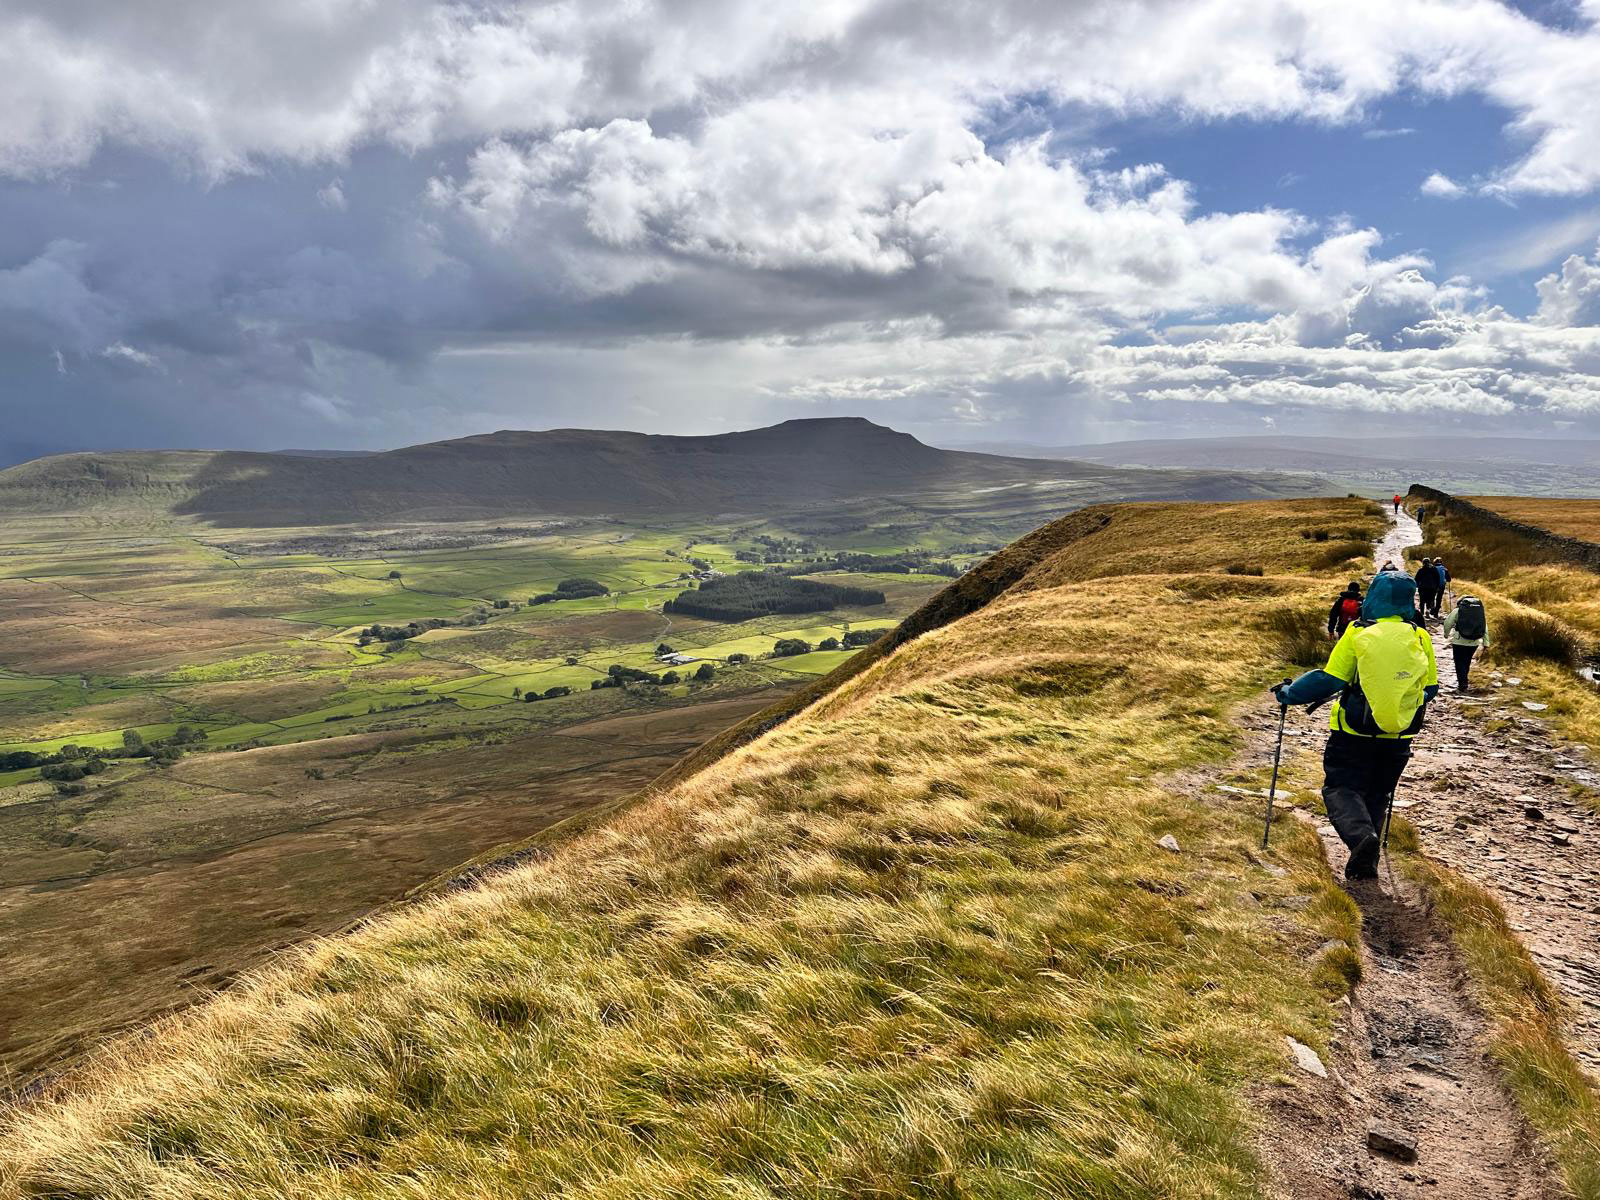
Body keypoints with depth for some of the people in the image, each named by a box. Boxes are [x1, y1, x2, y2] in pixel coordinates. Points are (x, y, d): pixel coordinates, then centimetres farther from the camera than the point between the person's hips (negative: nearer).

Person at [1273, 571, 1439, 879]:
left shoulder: (1358, 634, -12)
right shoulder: (1421, 638, 0)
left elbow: (1329, 680, -13)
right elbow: (1430, 688, 9)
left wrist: (1289, 694, 0)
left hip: (1355, 733, -4)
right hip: (1398, 738, 4)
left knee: (1341, 788, 4)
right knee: (1377, 795, 18)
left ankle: (1362, 835, -23)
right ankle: (1366, 861, 16)